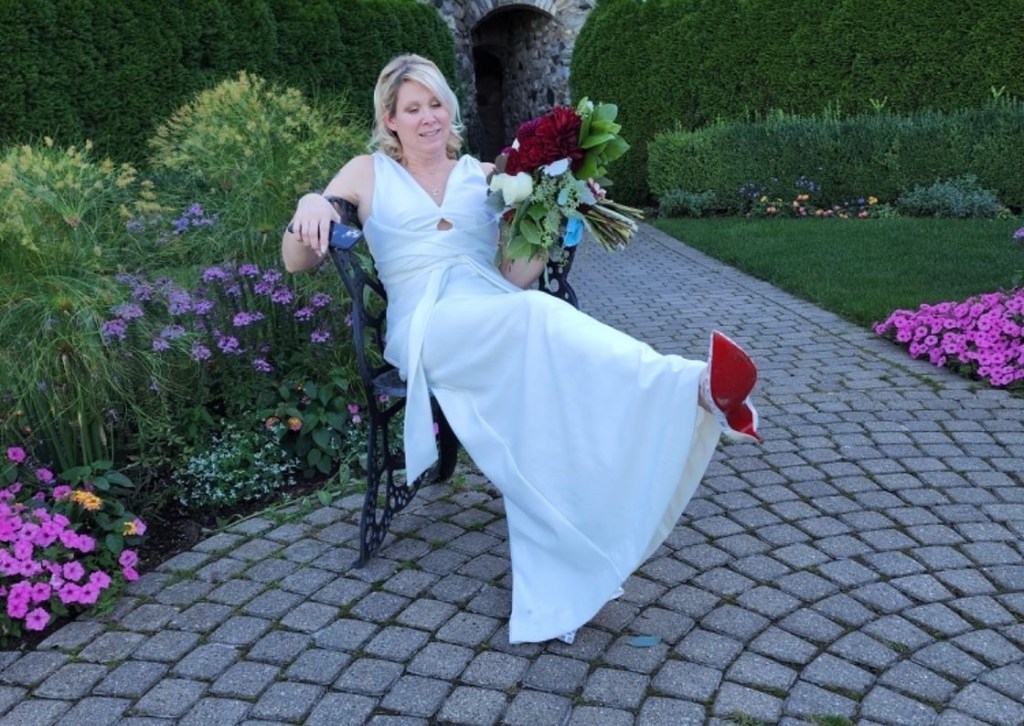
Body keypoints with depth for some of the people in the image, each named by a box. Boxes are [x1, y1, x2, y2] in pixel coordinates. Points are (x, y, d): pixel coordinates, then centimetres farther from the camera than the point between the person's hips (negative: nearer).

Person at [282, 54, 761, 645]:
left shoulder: (485, 175, 21)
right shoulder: (368, 174, 16)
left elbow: (516, 278, 13)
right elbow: (297, 262, 10)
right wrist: (310, 207, -12)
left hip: (500, 318, 3)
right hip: (428, 326, -2)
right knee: (540, 317, -36)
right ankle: (694, 386, -49)